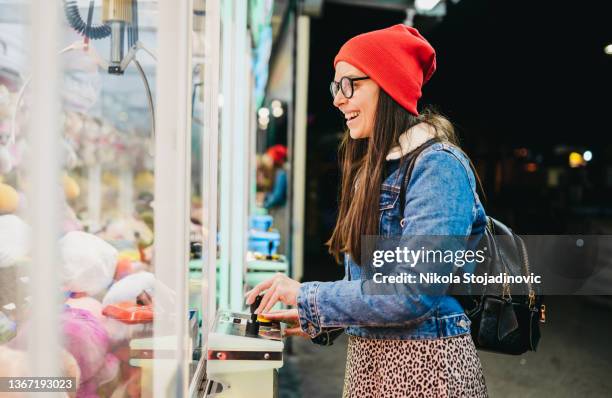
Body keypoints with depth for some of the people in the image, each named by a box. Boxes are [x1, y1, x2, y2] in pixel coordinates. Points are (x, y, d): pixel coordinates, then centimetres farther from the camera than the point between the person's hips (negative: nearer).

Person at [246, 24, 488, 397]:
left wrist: (308, 298, -16)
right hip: (366, 357, 8)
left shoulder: (438, 166, -16)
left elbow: (414, 293, -23)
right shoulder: (373, 169, 11)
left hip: (422, 364, -8)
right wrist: (317, 320, 6)